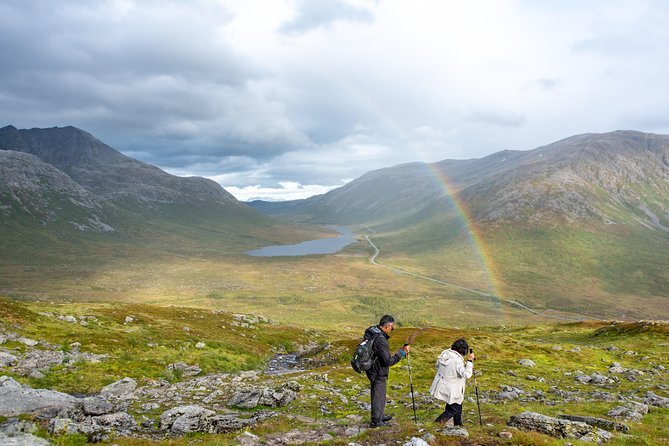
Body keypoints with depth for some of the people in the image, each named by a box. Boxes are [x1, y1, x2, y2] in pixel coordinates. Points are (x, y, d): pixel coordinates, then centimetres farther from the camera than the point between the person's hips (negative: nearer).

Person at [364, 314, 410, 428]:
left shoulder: (370, 331, -2)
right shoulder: (381, 340, -31)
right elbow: (389, 361, -28)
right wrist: (402, 352, -21)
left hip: (372, 370, 9)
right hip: (378, 373, -9)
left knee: (380, 394, 25)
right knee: (378, 396, 8)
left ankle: (380, 415, 42)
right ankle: (376, 421, 23)